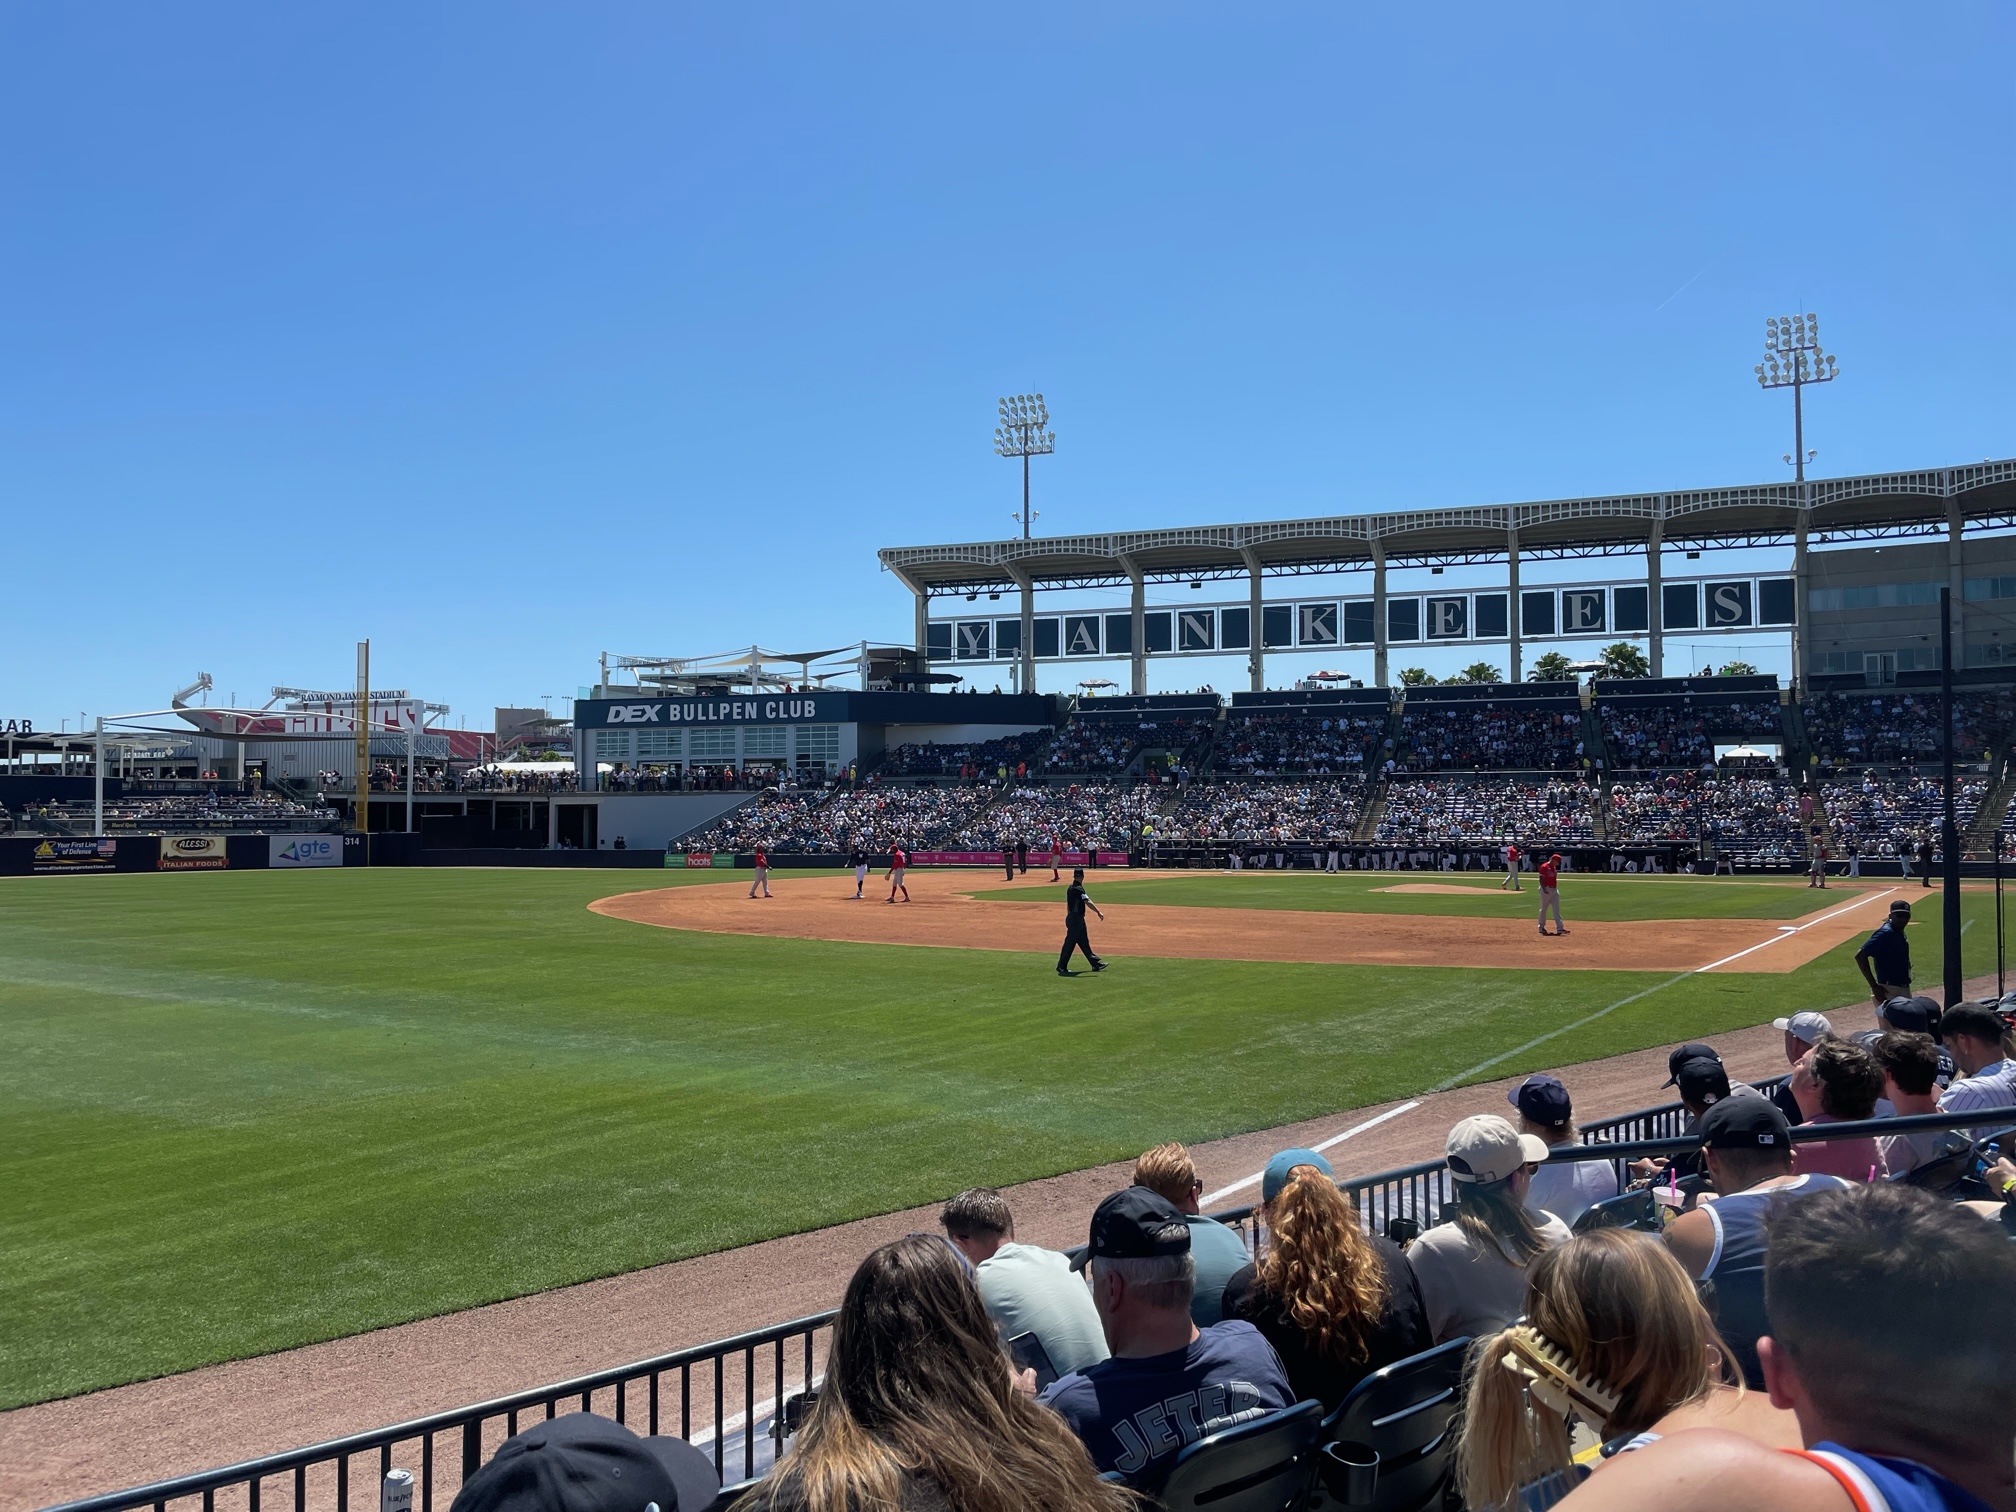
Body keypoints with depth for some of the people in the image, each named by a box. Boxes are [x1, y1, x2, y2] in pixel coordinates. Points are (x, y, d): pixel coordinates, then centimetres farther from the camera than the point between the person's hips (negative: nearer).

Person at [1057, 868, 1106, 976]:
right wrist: (1098, 912, -34)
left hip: (1071, 917, 10)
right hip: (1076, 919, -10)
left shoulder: (1070, 888, 10)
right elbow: (1087, 902, -29)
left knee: (1084, 942, 12)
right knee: (1070, 943, -3)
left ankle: (1096, 964, 18)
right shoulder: (1078, 889, -18)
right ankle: (1061, 966, 3)